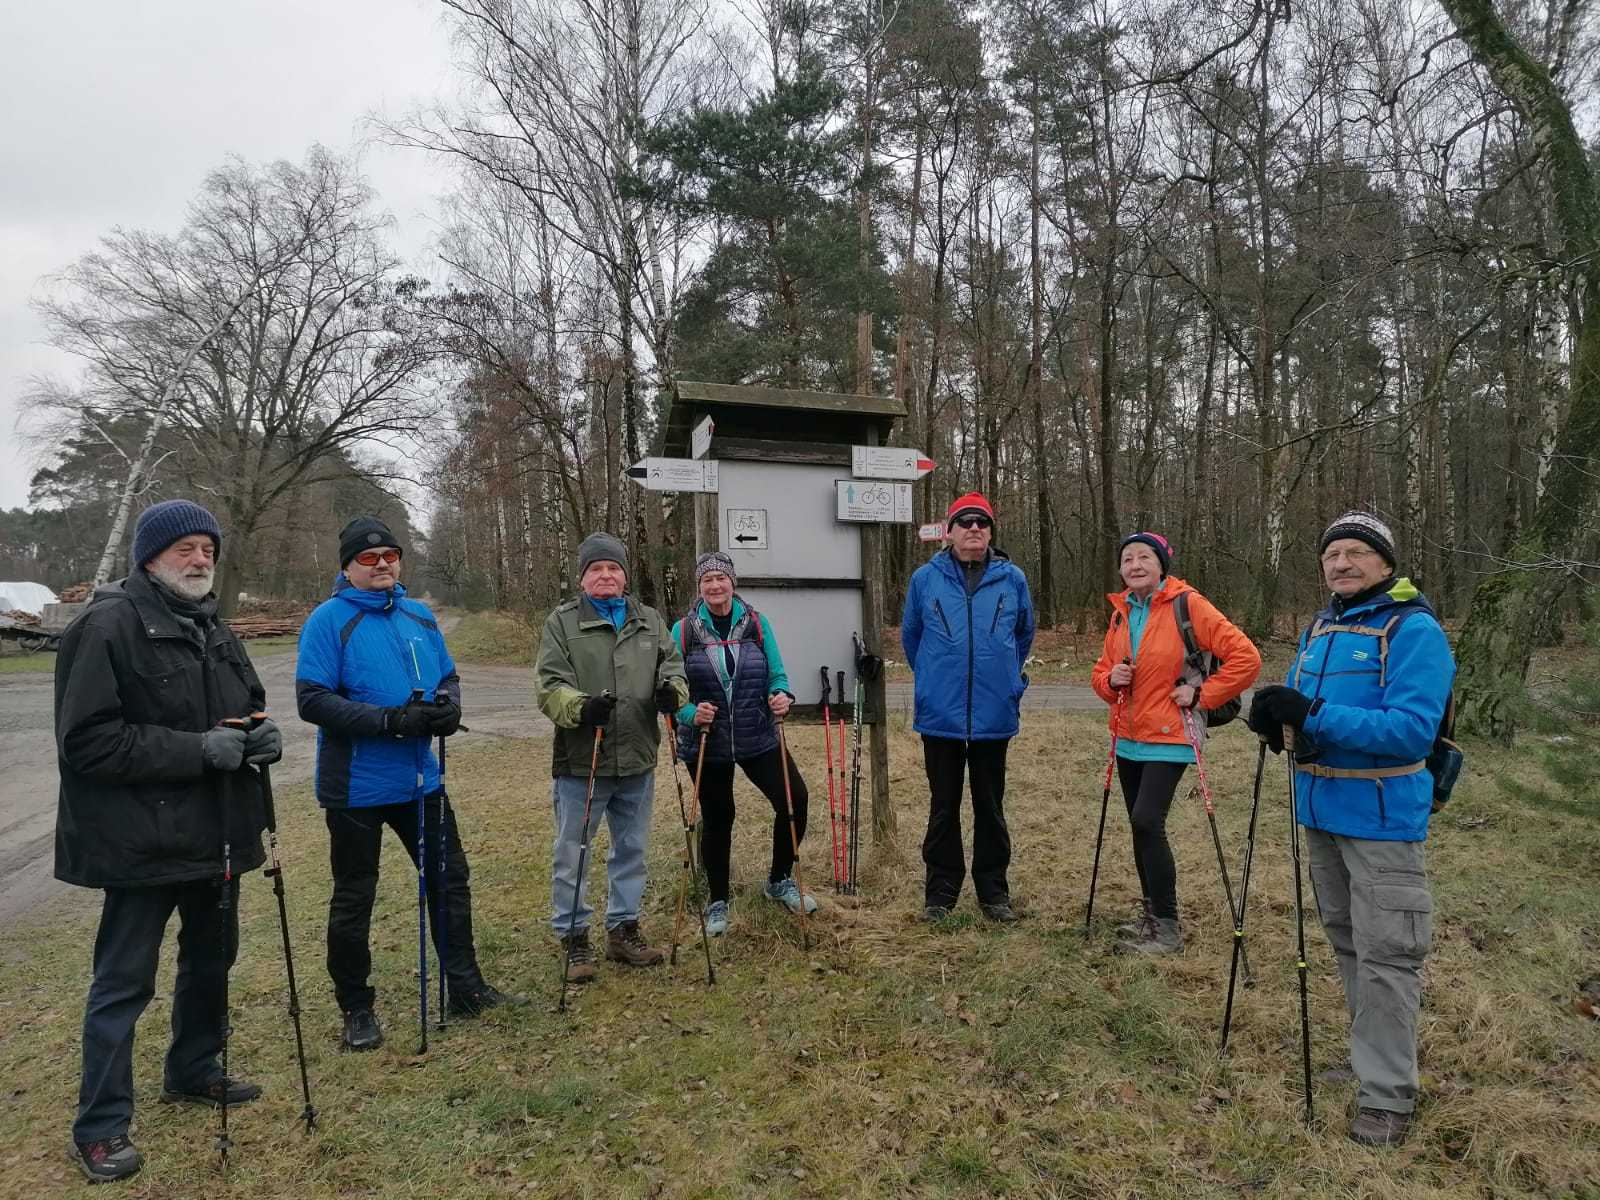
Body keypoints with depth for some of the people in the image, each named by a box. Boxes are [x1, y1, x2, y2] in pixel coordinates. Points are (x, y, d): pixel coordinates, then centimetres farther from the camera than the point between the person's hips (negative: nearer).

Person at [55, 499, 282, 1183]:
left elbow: (248, 705, 21)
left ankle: (193, 1072, 41)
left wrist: (260, 733, -3)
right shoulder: (107, 626, -14)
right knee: (123, 983, 4)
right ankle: (100, 1128, 19)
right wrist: (197, 749, -24)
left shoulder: (212, 629, 10)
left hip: (215, 833, 8)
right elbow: (87, 741, -19)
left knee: (211, 958, 21)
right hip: (143, 840, -8)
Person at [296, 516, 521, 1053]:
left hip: (420, 778, 6)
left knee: (450, 878, 13)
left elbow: (447, 676, 14)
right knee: (354, 898, 9)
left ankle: (466, 988, 28)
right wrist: (392, 720, -25)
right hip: (357, 786, -6)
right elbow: (312, 700, -17)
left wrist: (448, 705, -9)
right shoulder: (329, 620, -10)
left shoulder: (420, 616, 7)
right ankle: (357, 1009, 27)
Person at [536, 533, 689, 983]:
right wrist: (580, 706, -30)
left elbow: (672, 666, 9)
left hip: (637, 761, 4)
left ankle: (623, 929, 31)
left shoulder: (649, 620, 10)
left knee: (631, 850, 15)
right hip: (579, 763, -4)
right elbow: (550, 687, -9)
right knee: (572, 855, 5)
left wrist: (673, 690, -15)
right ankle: (573, 936, 22)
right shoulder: (562, 621, -3)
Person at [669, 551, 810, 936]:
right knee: (718, 818, 9)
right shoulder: (684, 630, -4)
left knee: (795, 799, -7)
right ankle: (718, 902, 29)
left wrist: (781, 696, -20)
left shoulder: (756, 623, 0)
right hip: (707, 743, -1)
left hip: (757, 739, 1)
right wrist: (691, 713, -23)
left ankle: (779, 881, 18)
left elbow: (777, 674, 2)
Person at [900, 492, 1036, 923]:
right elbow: (910, 637, 11)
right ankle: (940, 892, 22)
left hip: (994, 715, 1)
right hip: (940, 715, 0)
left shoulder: (1012, 579, 0)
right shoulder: (925, 579, -2)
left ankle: (994, 891, 26)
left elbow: (1024, 634, 16)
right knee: (943, 808, 10)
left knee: (991, 807, 13)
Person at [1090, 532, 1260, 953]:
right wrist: (1110, 679, -7)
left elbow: (1245, 657, -13)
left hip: (1169, 738, -7)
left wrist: (1201, 695, -14)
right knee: (1141, 826, 12)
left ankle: (1168, 927, 0)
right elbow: (1100, 672, 16)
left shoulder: (1188, 605, -11)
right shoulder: (1121, 613, 8)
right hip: (1129, 740, 7)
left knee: (1147, 822, -14)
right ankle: (1152, 914, 27)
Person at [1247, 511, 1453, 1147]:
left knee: (1384, 955, 0)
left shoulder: (1414, 630, -14)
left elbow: (1413, 730, -25)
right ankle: (1373, 1049, 38)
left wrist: (1313, 715, -31)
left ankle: (1387, 1096, 12)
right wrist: (1274, 713, -10)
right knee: (1347, 944, 20)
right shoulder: (1318, 628, 10)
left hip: (1381, 818, -8)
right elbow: (1300, 705, 14)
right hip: (1321, 810, 8)